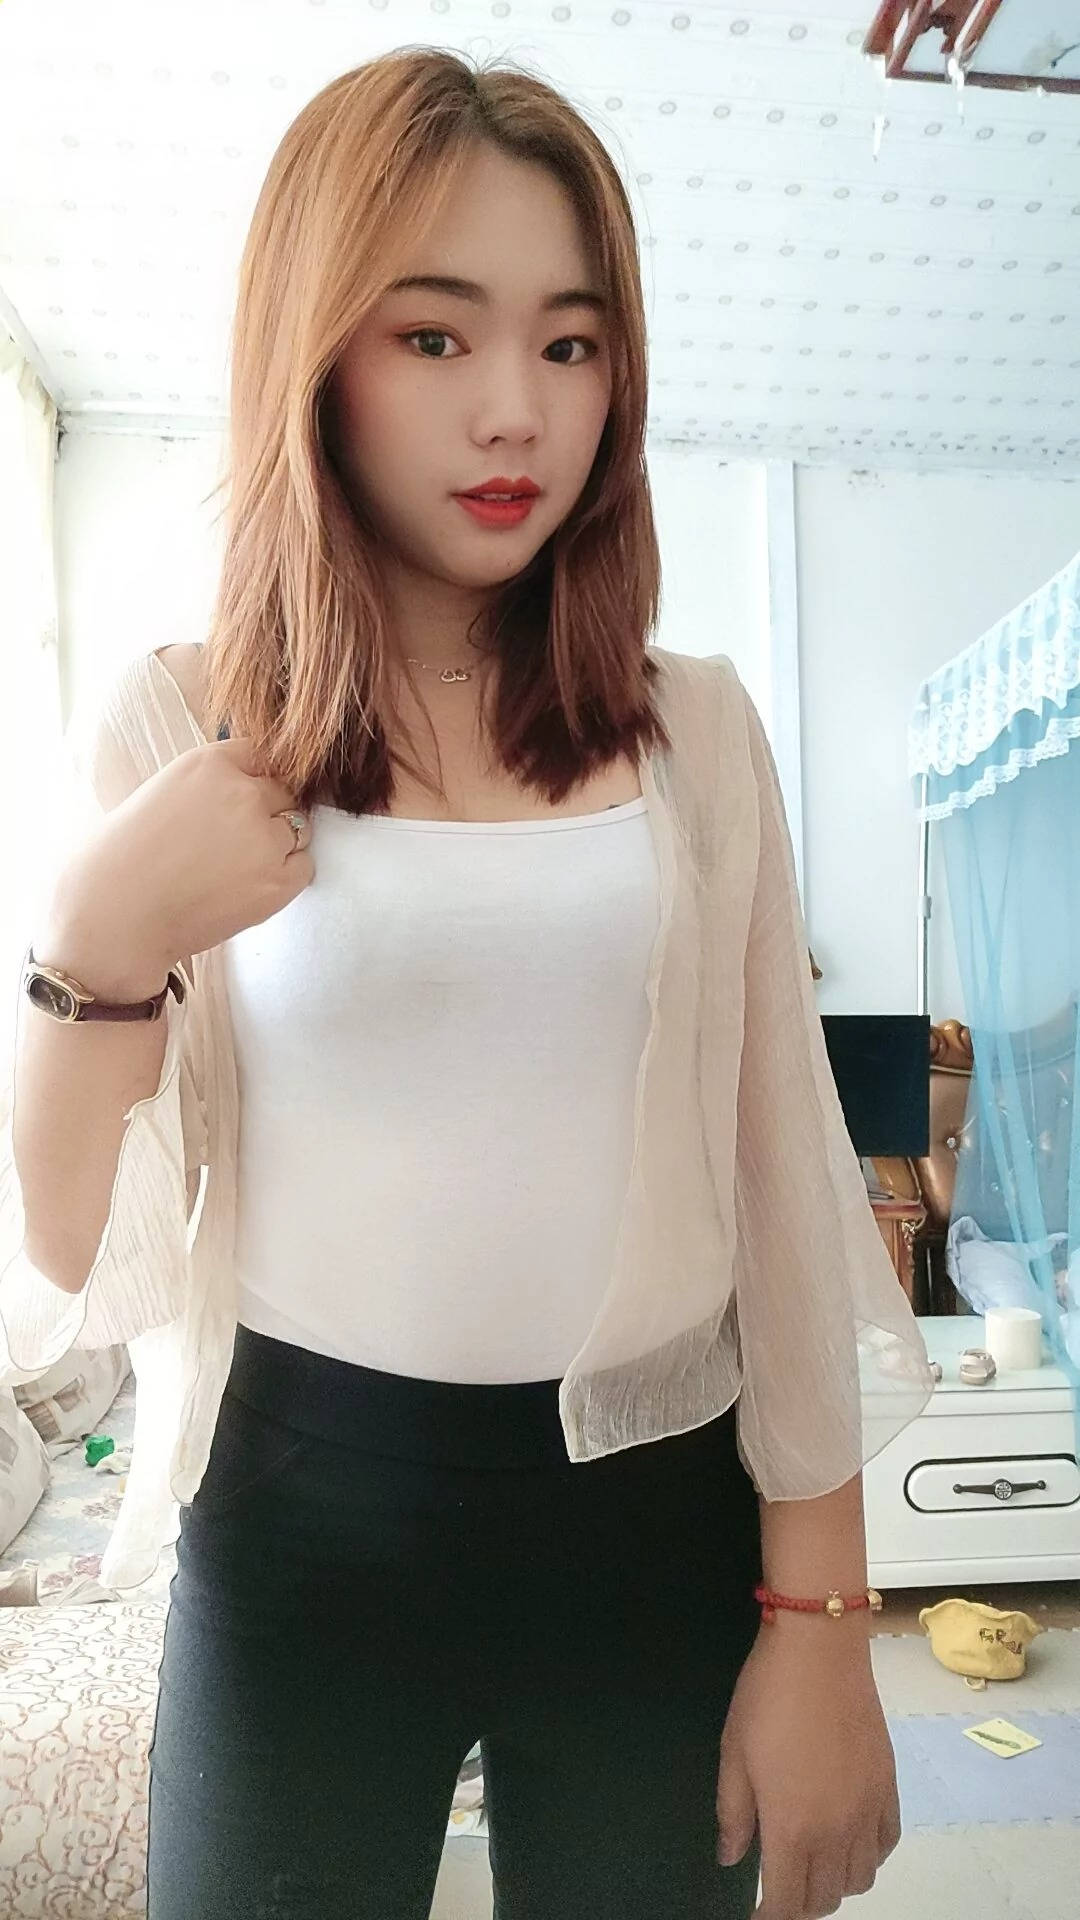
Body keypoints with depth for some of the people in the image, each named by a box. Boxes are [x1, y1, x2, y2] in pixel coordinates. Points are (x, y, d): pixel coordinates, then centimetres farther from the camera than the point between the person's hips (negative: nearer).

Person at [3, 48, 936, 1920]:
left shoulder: (695, 728, -2)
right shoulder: (178, 730, -5)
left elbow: (783, 1178, -1)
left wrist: (821, 1619, -2)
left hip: (661, 1510, 2)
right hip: (299, 1522, 0)